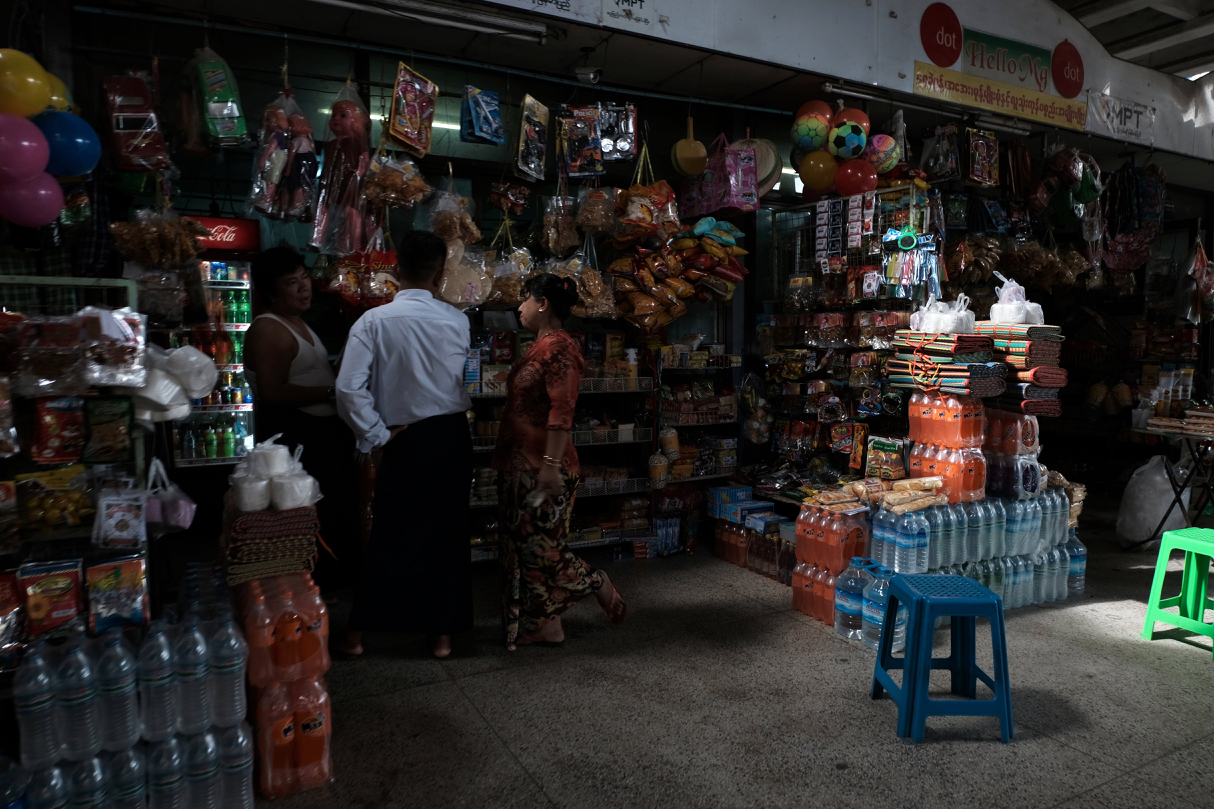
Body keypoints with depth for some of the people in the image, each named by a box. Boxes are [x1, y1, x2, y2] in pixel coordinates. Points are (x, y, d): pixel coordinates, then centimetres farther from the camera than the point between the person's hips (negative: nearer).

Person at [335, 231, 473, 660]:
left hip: (405, 441, -1)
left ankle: (358, 632, 19)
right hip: (452, 435, 1)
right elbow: (461, 382, 6)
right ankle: (443, 632, 20)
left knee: (391, 534, 11)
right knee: (448, 532, 11)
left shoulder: (374, 321, -10)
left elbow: (349, 387, -14)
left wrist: (376, 437, -6)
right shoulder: (458, 322, -5)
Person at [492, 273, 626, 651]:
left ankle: (599, 584, 17)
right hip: (523, 464, 10)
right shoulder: (540, 345, 16)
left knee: (541, 547, -3)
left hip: (543, 466, -10)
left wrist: (550, 464, -27)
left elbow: (561, 411, -23)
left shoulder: (559, 348, -16)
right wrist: (507, 459, 25)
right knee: (525, 545, 12)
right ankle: (545, 626, 21)